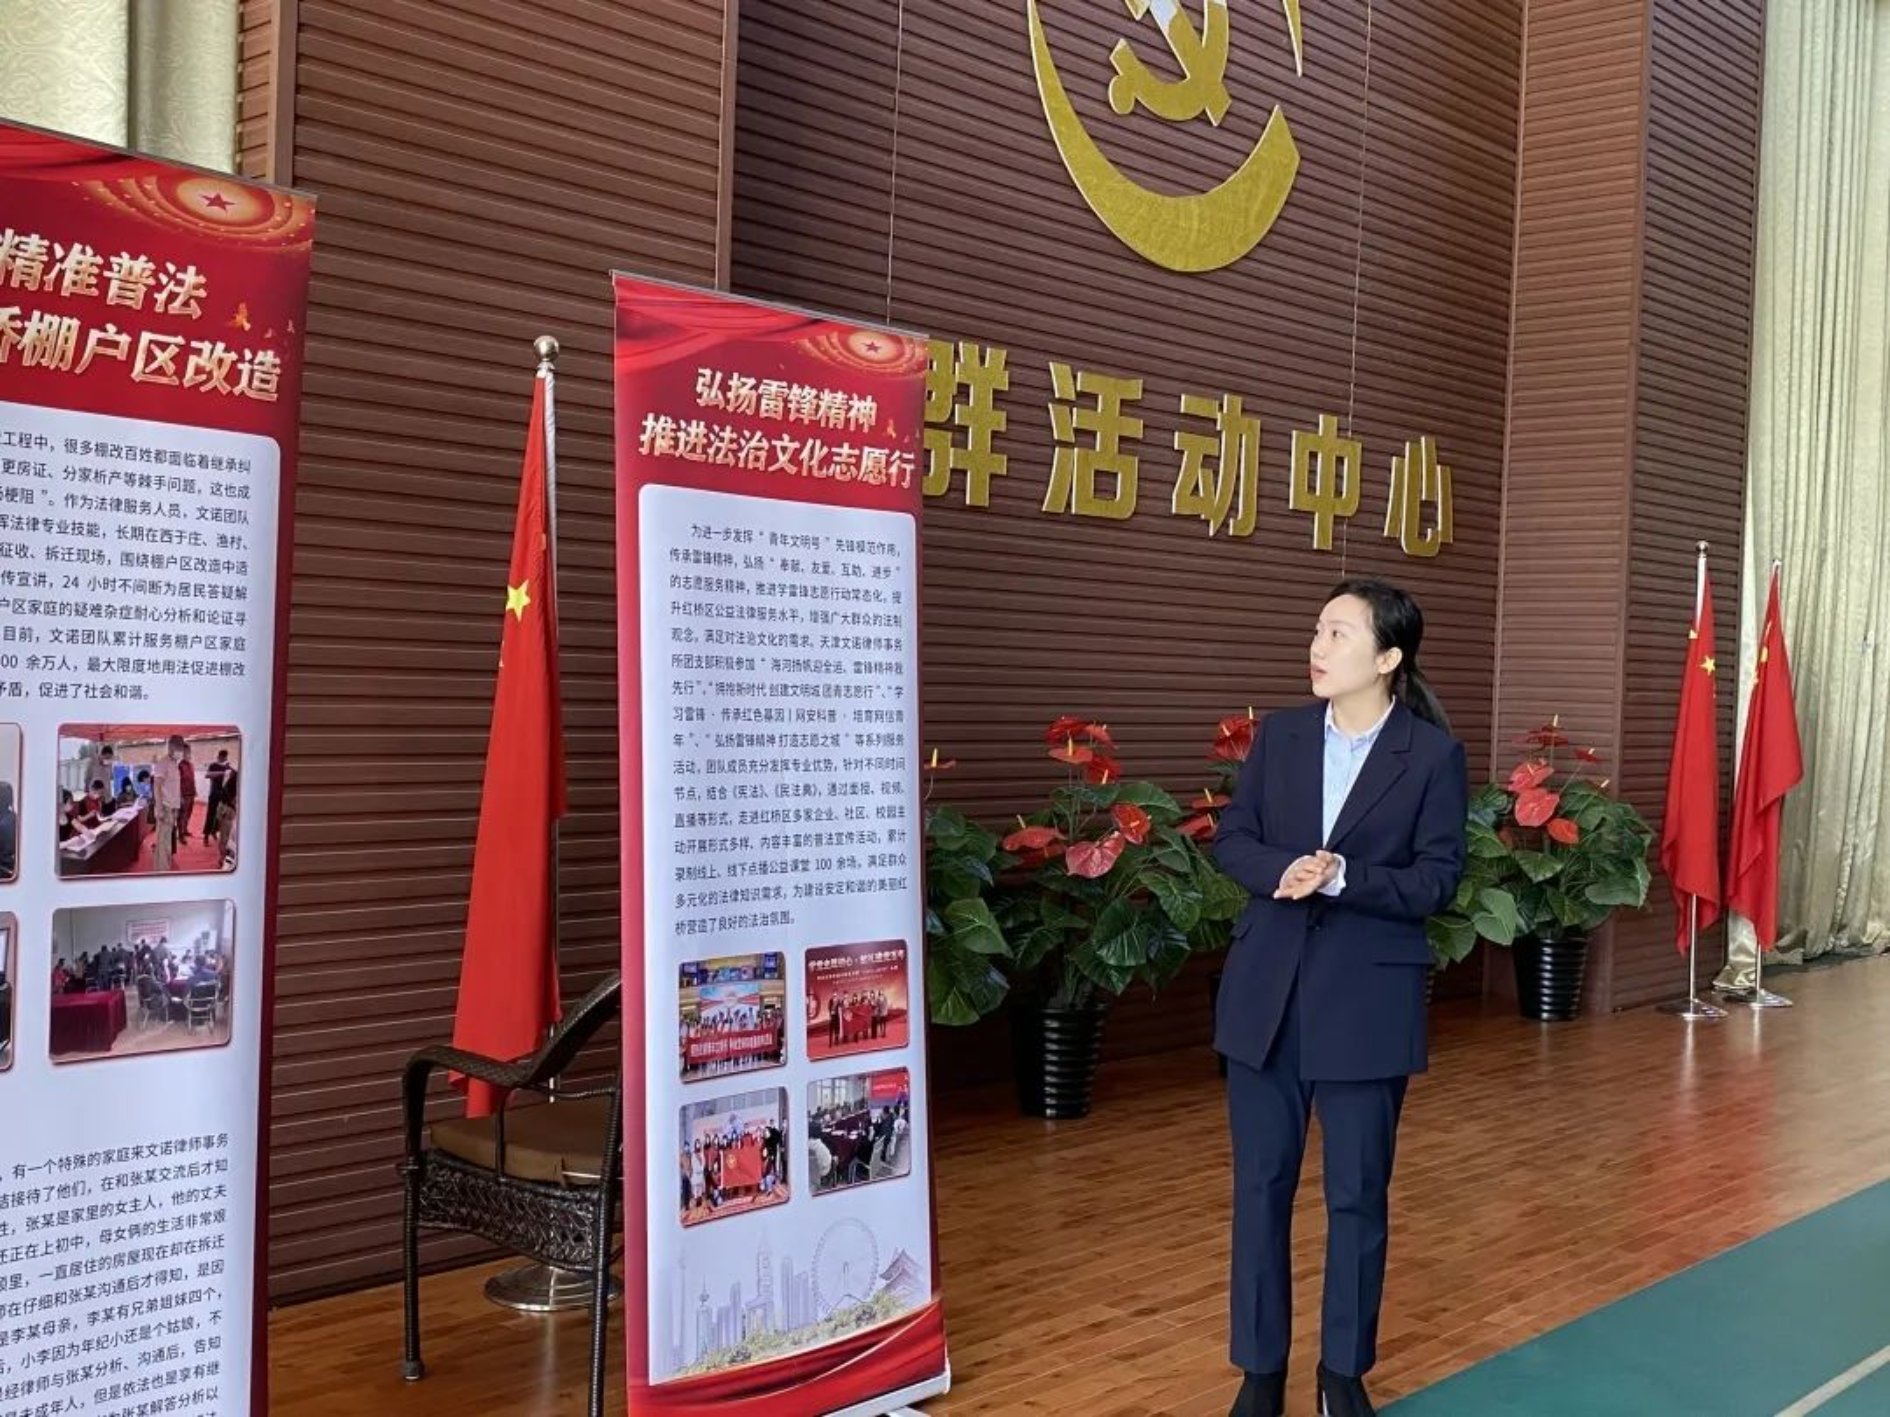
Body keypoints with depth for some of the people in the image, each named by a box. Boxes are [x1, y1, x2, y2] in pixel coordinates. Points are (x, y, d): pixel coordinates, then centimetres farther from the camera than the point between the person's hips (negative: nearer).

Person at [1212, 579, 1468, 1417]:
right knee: (1260, 1184, 9)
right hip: (1267, 991, 3)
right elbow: (1230, 841, 5)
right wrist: (1280, 872, -16)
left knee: (1357, 1193, 8)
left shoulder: (1434, 753, -6)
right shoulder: (1279, 734, 4)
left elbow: (1438, 880, -9)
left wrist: (1343, 876, -23)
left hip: (1367, 998, -3)